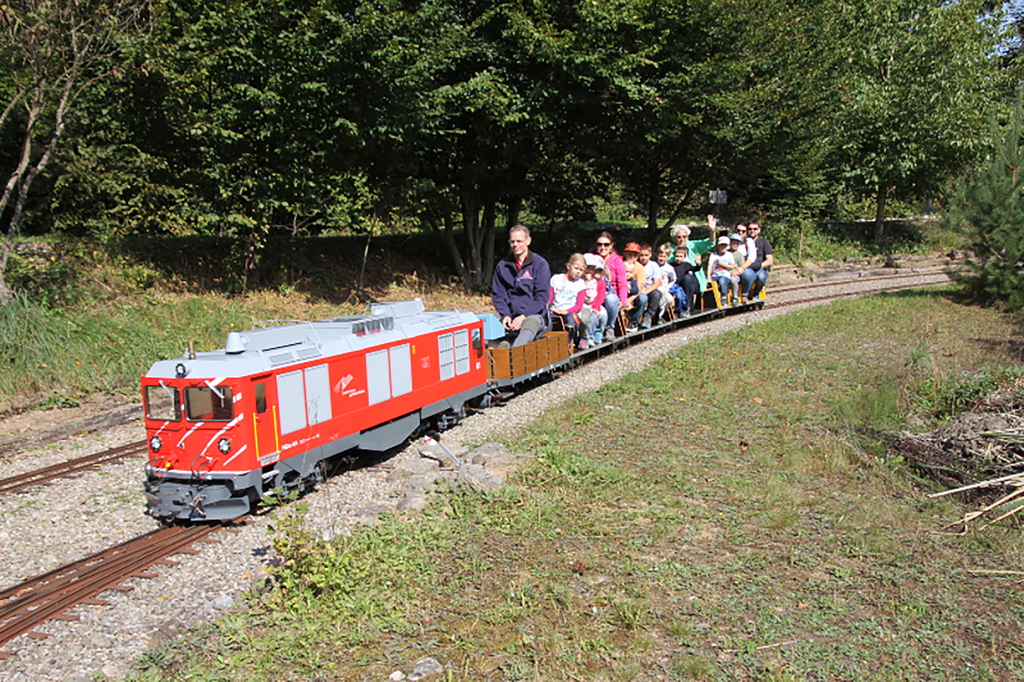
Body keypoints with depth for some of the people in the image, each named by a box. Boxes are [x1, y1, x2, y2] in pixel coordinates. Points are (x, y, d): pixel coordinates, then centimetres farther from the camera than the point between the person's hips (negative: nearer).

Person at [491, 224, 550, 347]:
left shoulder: (540, 264, 4)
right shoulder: (502, 266, 14)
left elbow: (542, 297, -2)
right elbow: (497, 295, 13)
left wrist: (524, 316, -16)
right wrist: (505, 315, -7)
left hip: (535, 315, -4)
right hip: (510, 317, 4)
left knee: (531, 322, -41)